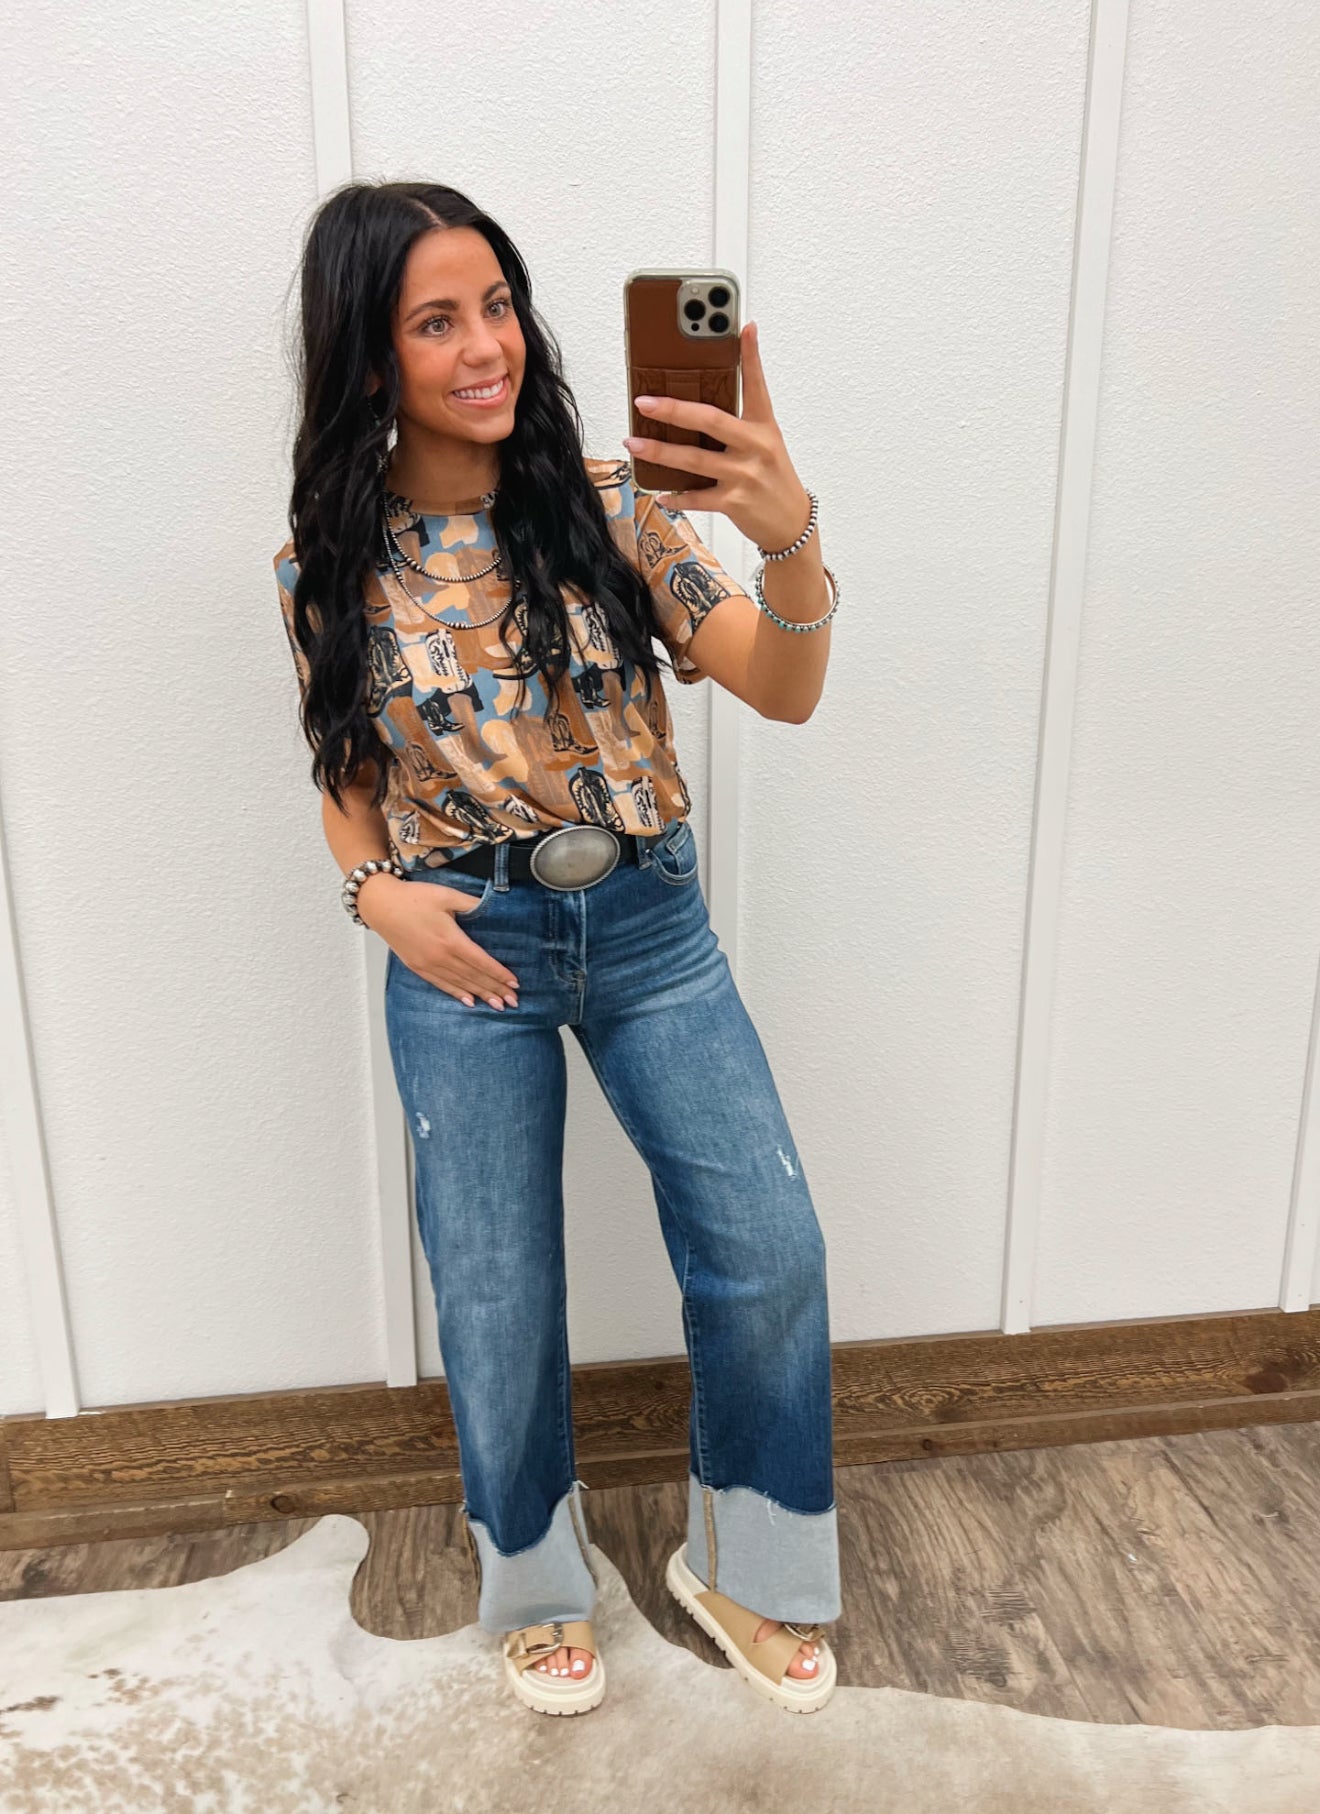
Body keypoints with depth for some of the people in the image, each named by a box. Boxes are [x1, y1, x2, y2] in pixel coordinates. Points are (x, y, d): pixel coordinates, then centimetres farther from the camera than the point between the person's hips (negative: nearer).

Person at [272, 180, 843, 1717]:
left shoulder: (605, 502, -4)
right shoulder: (331, 562, -2)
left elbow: (783, 692, -13)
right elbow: (347, 777, 10)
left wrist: (789, 534, -32)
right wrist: (374, 889, -11)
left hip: (649, 925, 1)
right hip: (466, 951, 0)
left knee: (769, 1253, -2)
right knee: (495, 1296, 10)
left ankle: (739, 1566, 27)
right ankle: (539, 1580, 40)